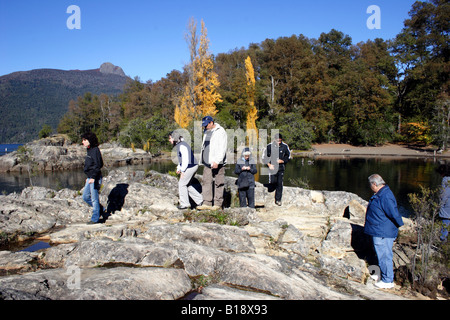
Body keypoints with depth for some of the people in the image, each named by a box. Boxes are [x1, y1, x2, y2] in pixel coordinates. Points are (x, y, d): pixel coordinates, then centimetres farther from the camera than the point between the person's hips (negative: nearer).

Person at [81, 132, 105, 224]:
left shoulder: (95, 150, -14)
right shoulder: (89, 150, 14)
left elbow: (97, 165, -20)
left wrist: (93, 177, -25)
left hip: (95, 178, -10)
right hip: (90, 177, 10)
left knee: (94, 198, -1)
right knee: (85, 197, 14)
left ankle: (95, 218, 10)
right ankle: (100, 209, 27)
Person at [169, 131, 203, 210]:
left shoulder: (182, 146, -17)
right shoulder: (178, 145, 16)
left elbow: (186, 159, -21)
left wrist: (182, 171, -18)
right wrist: (178, 168, 15)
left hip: (190, 167, -10)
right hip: (189, 167, 10)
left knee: (182, 184, -2)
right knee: (187, 185, 15)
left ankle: (185, 204, 6)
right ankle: (200, 200, 18)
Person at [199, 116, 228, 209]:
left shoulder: (220, 132, -9)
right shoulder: (206, 131, 16)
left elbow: (222, 149, -15)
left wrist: (217, 161, -21)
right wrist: (203, 159, 18)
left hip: (217, 163, -7)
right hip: (207, 163, 7)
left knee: (218, 183, -1)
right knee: (206, 182, 3)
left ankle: (218, 203, 6)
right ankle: (207, 203, 6)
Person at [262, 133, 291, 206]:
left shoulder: (285, 146, 1)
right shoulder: (270, 146, -3)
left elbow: (288, 156, 13)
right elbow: (264, 157, 5)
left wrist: (283, 161, -4)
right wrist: (269, 164, -5)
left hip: (281, 168, 2)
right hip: (272, 167, -1)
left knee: (280, 184, 1)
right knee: (273, 182, -6)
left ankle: (278, 200, 10)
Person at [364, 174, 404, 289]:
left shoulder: (385, 197, -26)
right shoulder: (380, 194, 9)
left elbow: (394, 214, -24)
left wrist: (399, 225, -7)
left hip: (383, 234, -11)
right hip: (379, 232, 11)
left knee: (385, 256, 1)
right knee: (382, 255, 21)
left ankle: (388, 281, 13)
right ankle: (383, 275, 35)